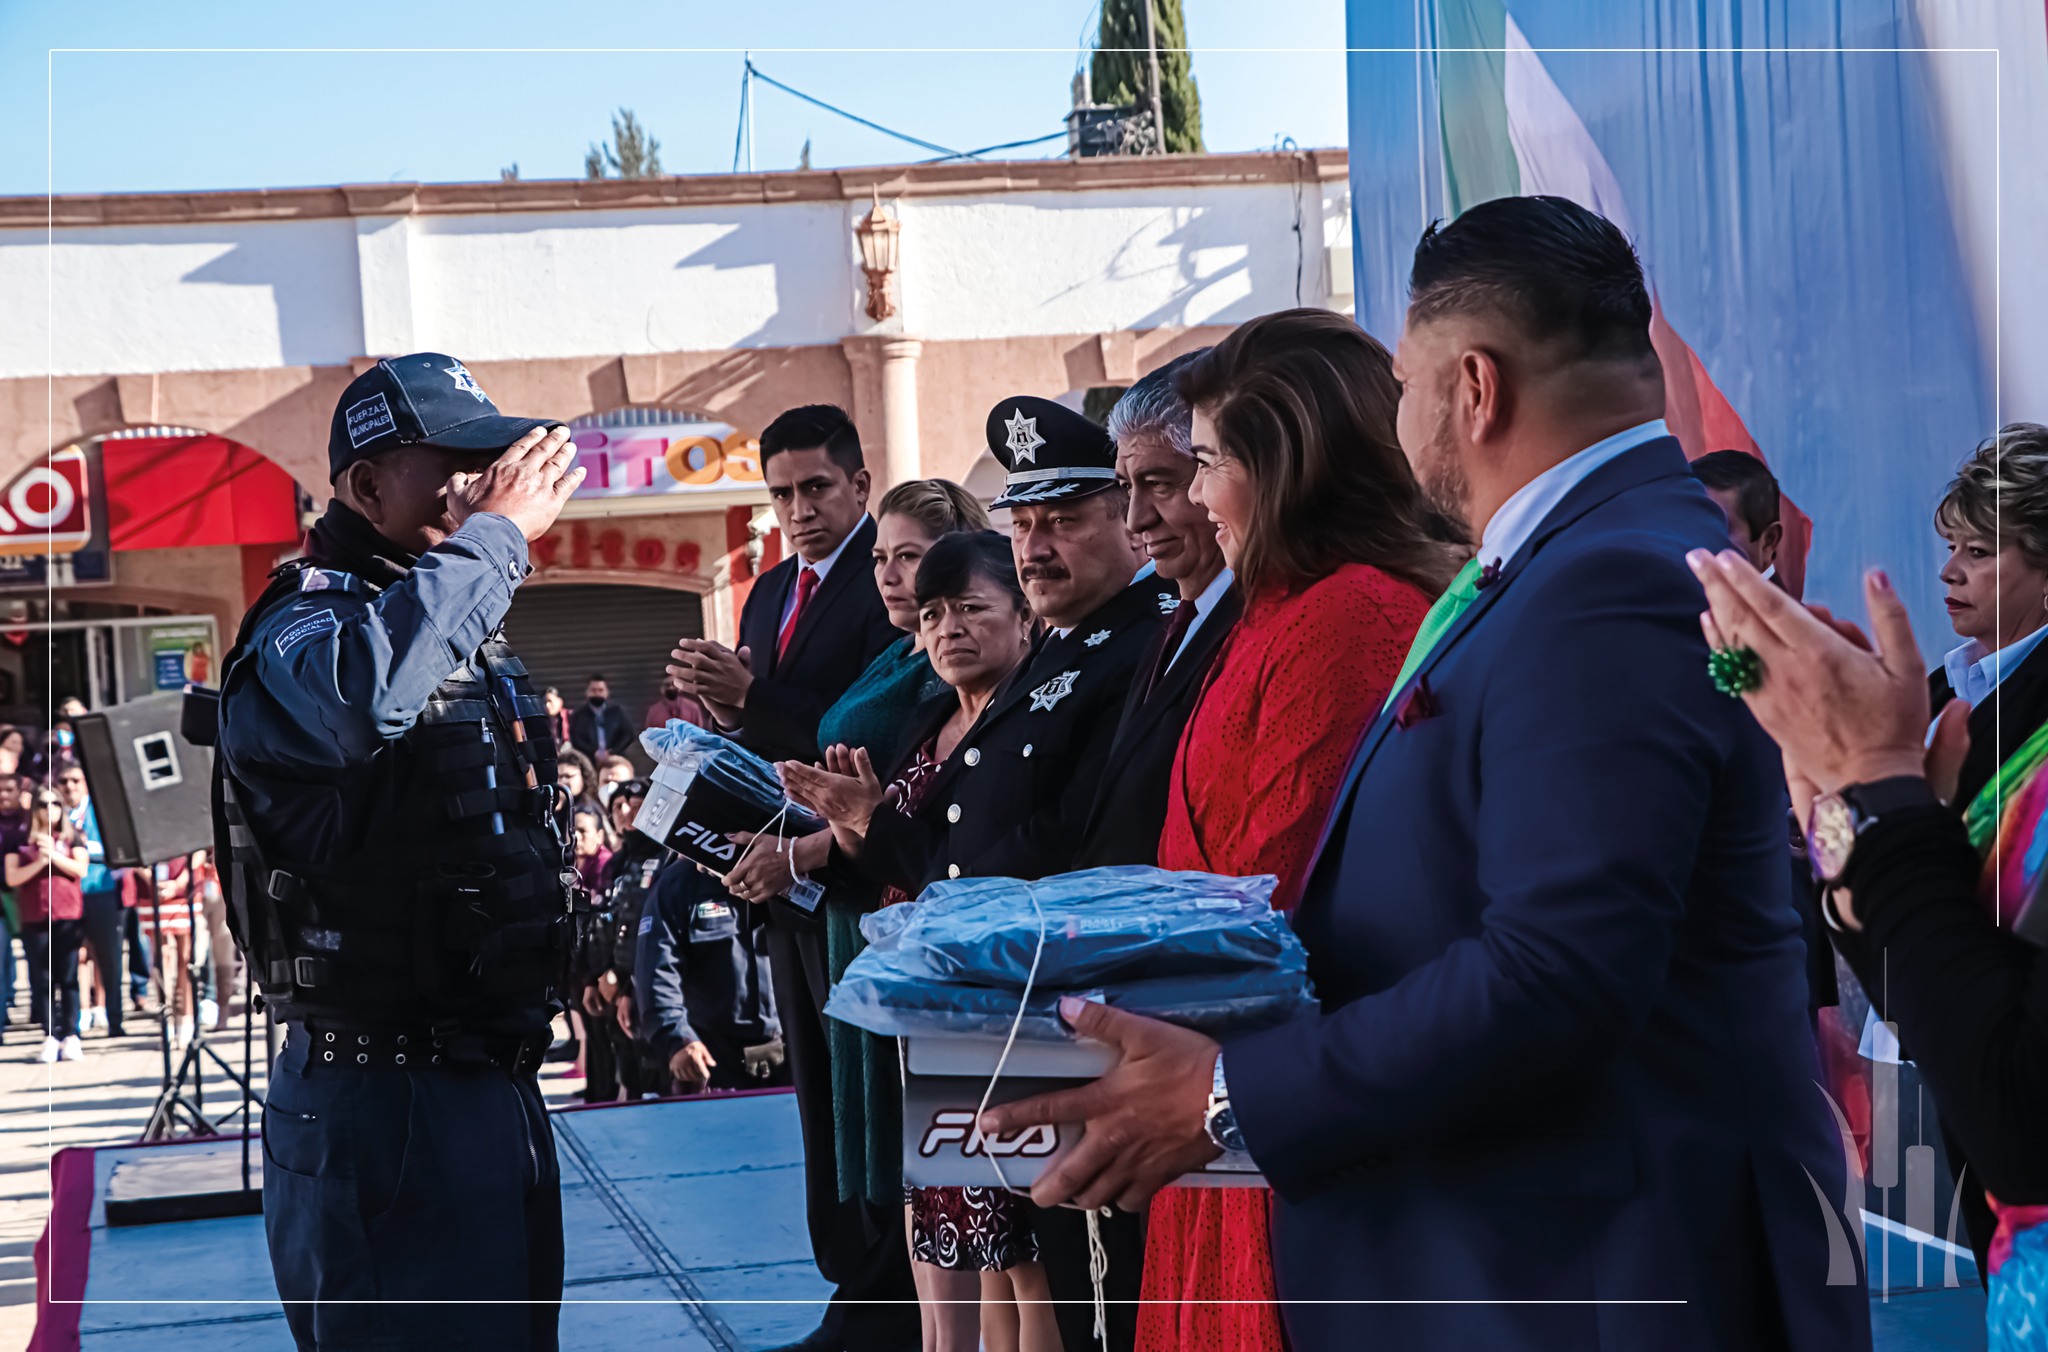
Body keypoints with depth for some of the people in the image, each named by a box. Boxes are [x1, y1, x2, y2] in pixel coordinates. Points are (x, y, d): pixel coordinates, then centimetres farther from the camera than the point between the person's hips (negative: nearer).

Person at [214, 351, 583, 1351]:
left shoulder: (470, 641, 15)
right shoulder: (304, 627, -15)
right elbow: (358, 697, -40)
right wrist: (494, 532, -30)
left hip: (496, 1082, 9)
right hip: (383, 1106, -9)